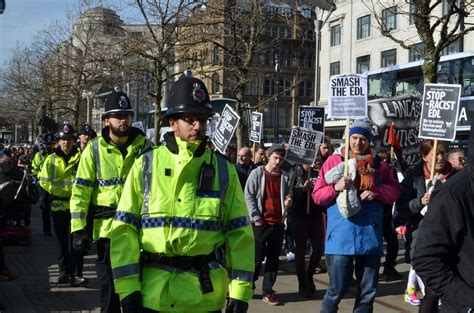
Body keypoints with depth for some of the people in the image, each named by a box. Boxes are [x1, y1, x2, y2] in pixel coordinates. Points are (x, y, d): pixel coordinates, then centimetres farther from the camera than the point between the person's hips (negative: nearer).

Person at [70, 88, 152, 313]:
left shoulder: (144, 147, 4)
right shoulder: (95, 149, -1)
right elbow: (81, 191, -2)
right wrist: (78, 229, -8)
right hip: (107, 226, -1)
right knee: (109, 285, 6)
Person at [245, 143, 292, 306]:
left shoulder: (285, 176, 9)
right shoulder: (257, 173, -1)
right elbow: (249, 196, -4)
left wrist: (288, 203, -4)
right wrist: (256, 217, -11)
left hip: (278, 223, 4)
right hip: (260, 223, -4)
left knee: (273, 258, 5)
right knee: (257, 257, 0)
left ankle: (268, 290, 12)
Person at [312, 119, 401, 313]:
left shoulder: (378, 165, 10)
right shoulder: (335, 161, 3)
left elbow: (395, 190, 8)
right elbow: (317, 196, 1)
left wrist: (376, 191, -10)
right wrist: (335, 188, -17)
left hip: (371, 237, 3)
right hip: (341, 237, -3)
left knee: (368, 292, 11)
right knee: (336, 291, -2)